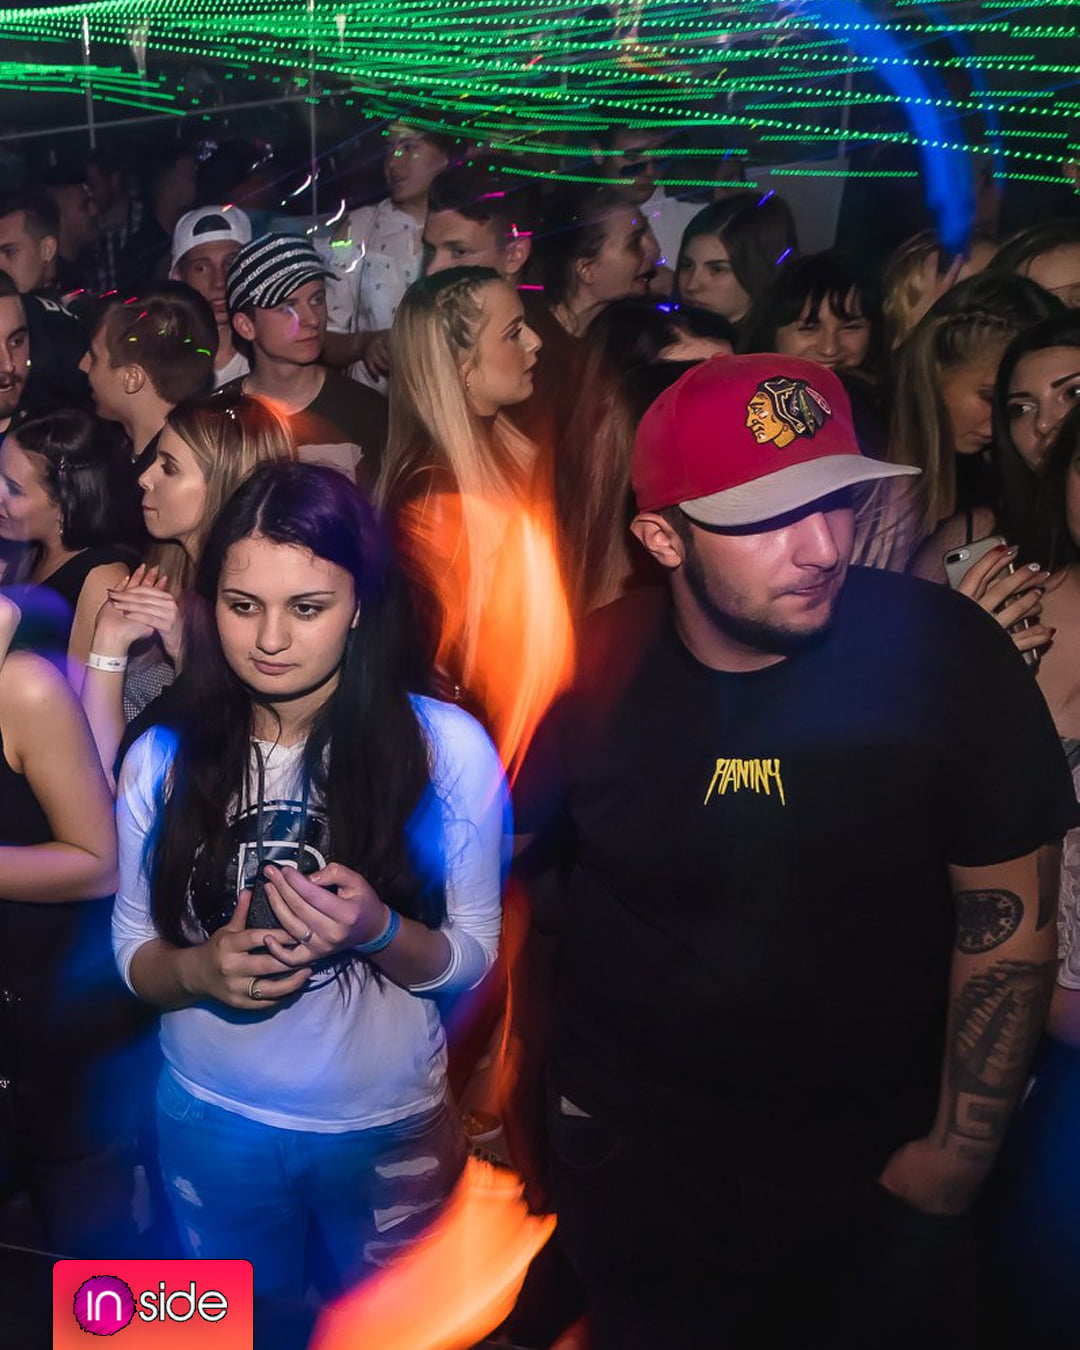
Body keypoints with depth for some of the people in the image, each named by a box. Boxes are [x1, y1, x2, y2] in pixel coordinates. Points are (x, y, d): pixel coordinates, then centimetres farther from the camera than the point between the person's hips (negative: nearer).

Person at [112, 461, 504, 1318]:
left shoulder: (447, 746, -16)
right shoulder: (162, 758, -9)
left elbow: (473, 957, -9)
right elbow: (133, 951, -1)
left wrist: (379, 932, -29)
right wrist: (200, 969, -23)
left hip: (389, 1126, -1)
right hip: (211, 1121, 2)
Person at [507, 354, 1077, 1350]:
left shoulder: (940, 651, -19)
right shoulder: (598, 670, -14)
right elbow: (510, 865, 0)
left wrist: (959, 1152, -11)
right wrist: (517, 1074, 2)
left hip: (876, 1173, -1)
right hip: (632, 1158, 1)